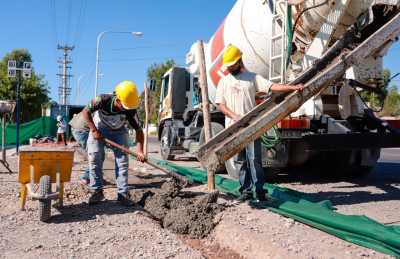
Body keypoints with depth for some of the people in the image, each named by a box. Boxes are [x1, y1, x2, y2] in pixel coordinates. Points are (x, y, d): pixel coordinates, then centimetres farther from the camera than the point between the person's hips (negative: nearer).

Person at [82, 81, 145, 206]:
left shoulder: (131, 111, -29)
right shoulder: (103, 100, -33)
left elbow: (139, 130, -18)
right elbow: (85, 111, -17)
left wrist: (140, 151, -26)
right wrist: (94, 130, -22)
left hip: (118, 132, 1)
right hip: (99, 129, 0)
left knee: (122, 160, -9)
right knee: (94, 158, -9)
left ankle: (123, 193, -2)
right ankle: (98, 191, 3)